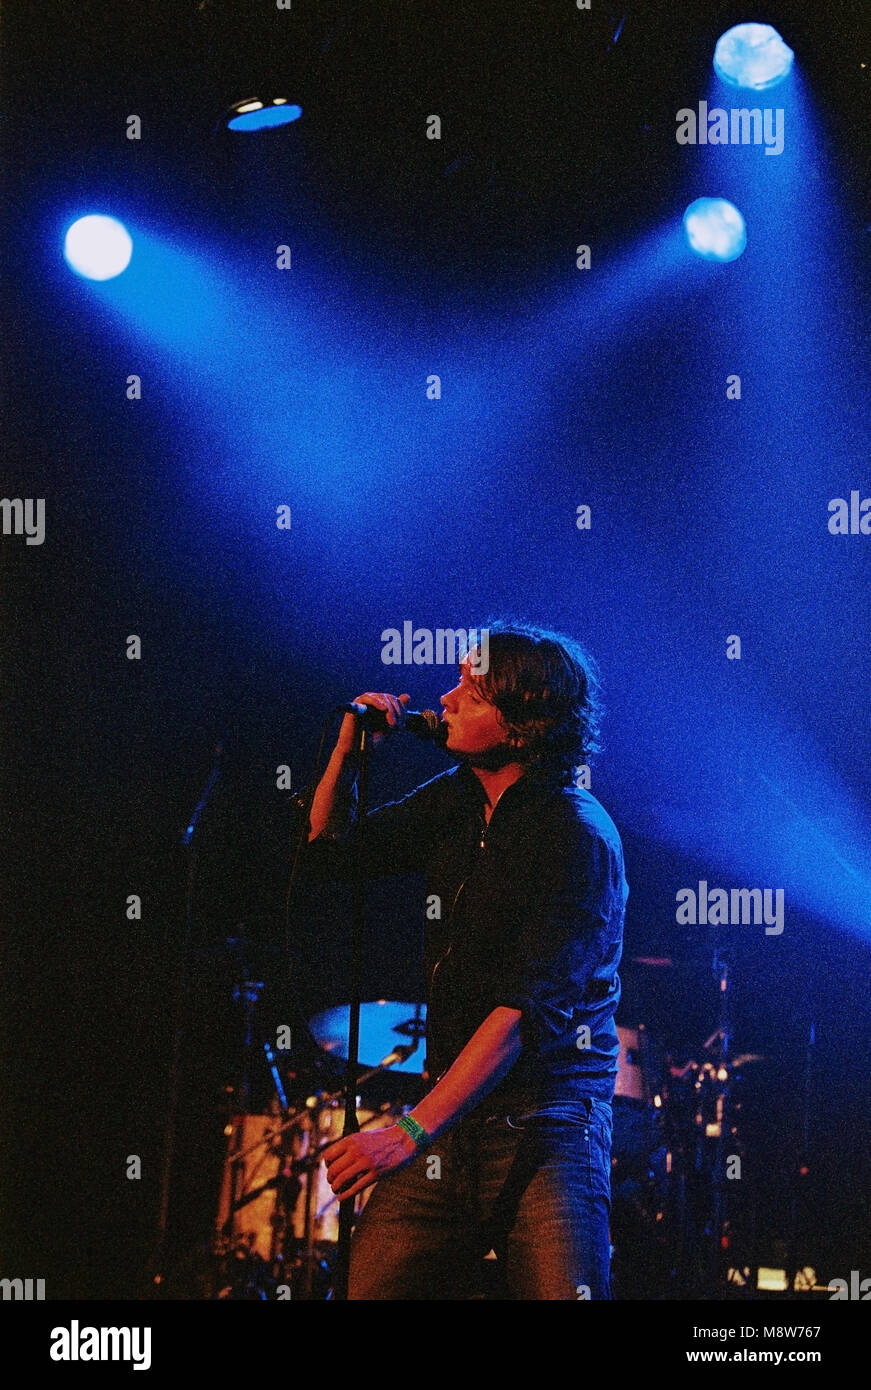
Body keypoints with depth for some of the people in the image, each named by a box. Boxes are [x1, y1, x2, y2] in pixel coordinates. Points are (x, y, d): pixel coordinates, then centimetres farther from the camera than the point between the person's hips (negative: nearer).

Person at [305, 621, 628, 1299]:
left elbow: (525, 1010, -22)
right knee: (372, 1287, -1)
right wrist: (348, 751, 3)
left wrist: (412, 1133, -26)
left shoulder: (578, 837, -15)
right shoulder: (458, 798, 8)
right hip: (449, 1115, 7)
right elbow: (333, 842, 24)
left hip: (545, 1129, -6)